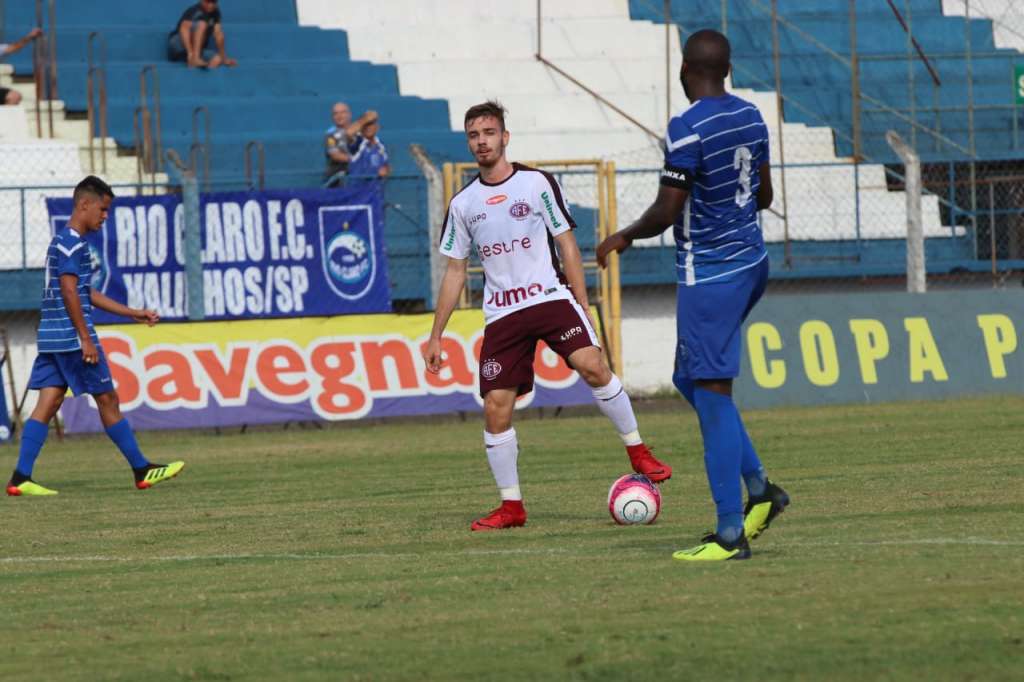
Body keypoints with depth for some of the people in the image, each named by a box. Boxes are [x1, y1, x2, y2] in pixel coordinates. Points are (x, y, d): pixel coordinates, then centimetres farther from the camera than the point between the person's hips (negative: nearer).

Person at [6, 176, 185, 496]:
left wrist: (133, 313, 25)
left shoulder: (62, 241, 20)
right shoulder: (73, 243, -12)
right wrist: (86, 339, -19)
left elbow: (86, 294, 25)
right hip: (71, 337, -9)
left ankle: (21, 478, -5)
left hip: (51, 338, 9)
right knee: (107, 400, 0)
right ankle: (142, 470, 8)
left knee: (48, 403, 3)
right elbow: (69, 292, -20)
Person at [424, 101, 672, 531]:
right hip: (501, 314, 3)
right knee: (496, 410, -6)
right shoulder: (463, 203, 12)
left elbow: (567, 245, 5)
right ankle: (511, 507, 7)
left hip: (550, 298, -3)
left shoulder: (536, 183, 3)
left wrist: (582, 306, -2)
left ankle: (638, 453, -12)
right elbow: (454, 272, 17)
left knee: (591, 364, -27)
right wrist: (435, 337, 13)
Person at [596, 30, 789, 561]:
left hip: (709, 274, -9)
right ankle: (759, 487, 13)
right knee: (690, 378, 20)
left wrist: (622, 239, 0)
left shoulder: (688, 129, -18)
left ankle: (731, 533, -8)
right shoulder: (750, 117, 7)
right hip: (751, 262, 9)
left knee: (712, 396, -7)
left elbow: (666, 213, -17)